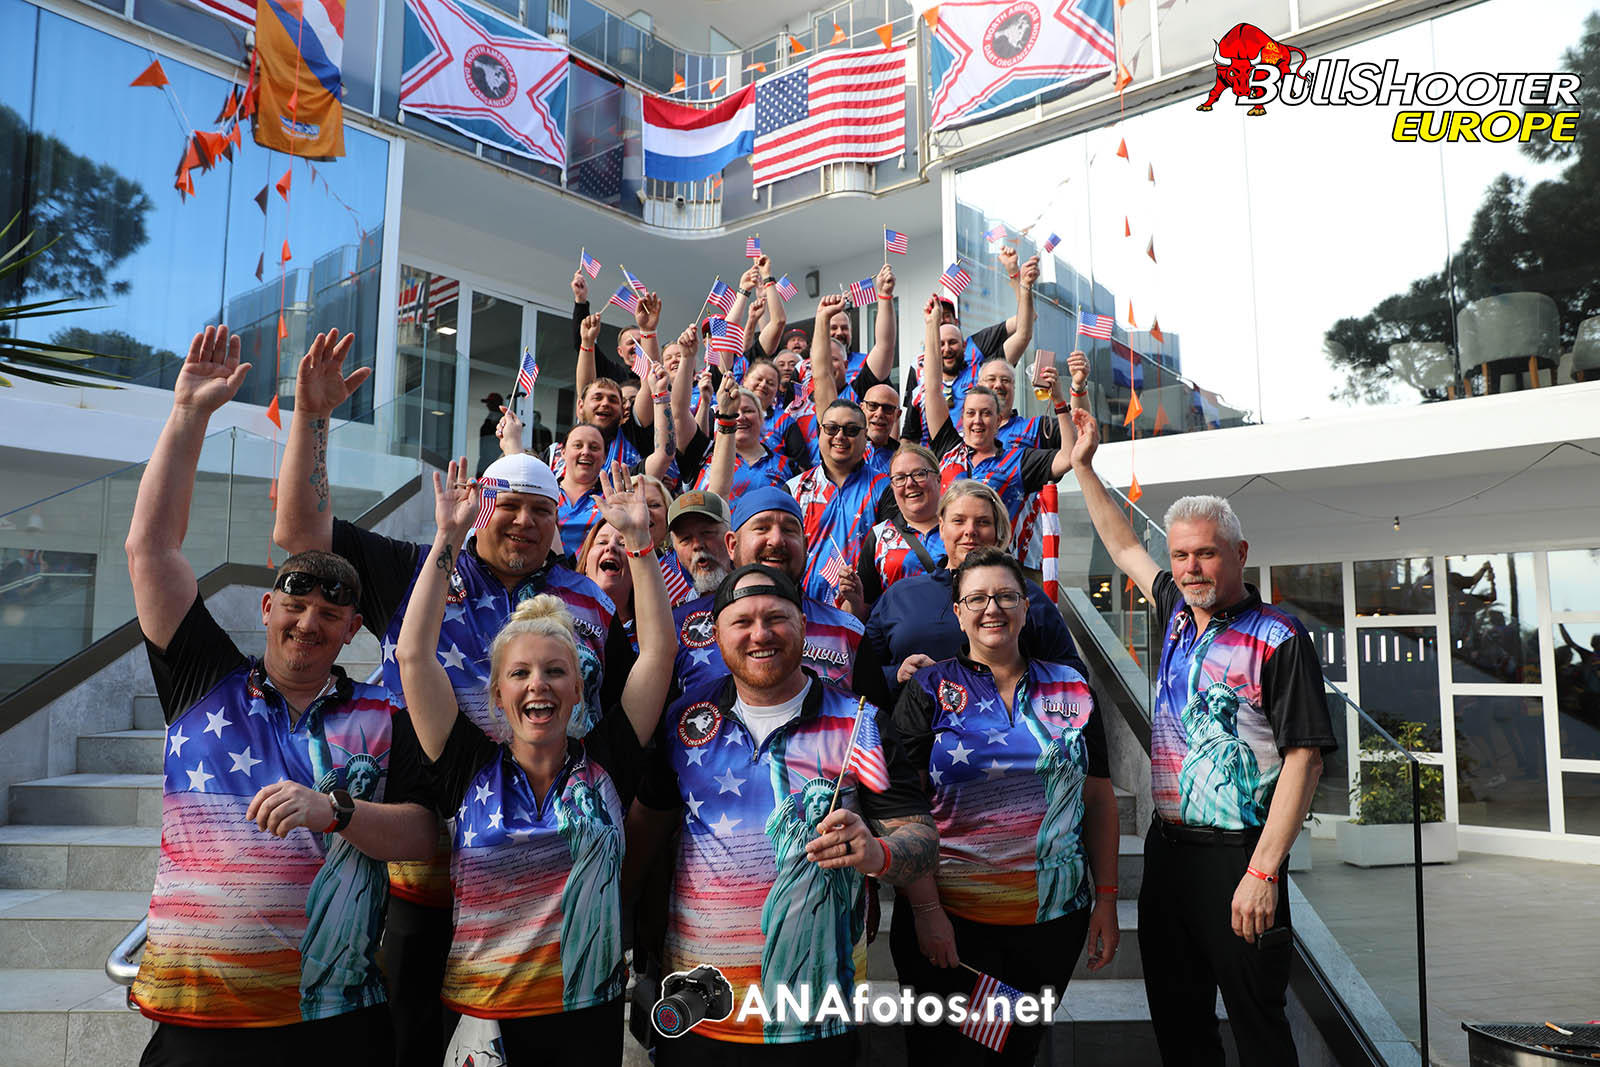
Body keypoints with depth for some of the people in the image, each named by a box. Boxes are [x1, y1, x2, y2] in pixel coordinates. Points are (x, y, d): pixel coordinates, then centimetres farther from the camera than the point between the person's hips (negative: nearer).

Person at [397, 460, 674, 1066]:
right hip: (482, 1013, 0)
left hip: (588, 1015, 0)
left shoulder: (604, 763, -2)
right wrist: (448, 540, -9)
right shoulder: (471, 770, -3)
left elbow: (659, 648, -5)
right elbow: (413, 656, -8)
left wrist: (637, 539, -9)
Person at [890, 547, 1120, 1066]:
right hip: (950, 917, -2)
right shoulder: (930, 691, -2)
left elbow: (1099, 798, 10)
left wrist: (1107, 899, 6)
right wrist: (926, 908, -13)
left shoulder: (1071, 689, 7)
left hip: (1055, 920, 3)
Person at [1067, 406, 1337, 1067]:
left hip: (1238, 857, -7)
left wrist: (1263, 871, -21)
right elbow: (1123, 547, 24)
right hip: (1167, 848, 7)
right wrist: (1083, 465, 25)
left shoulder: (1278, 639, -11)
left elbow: (1303, 759, -15)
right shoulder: (1178, 613, 8)